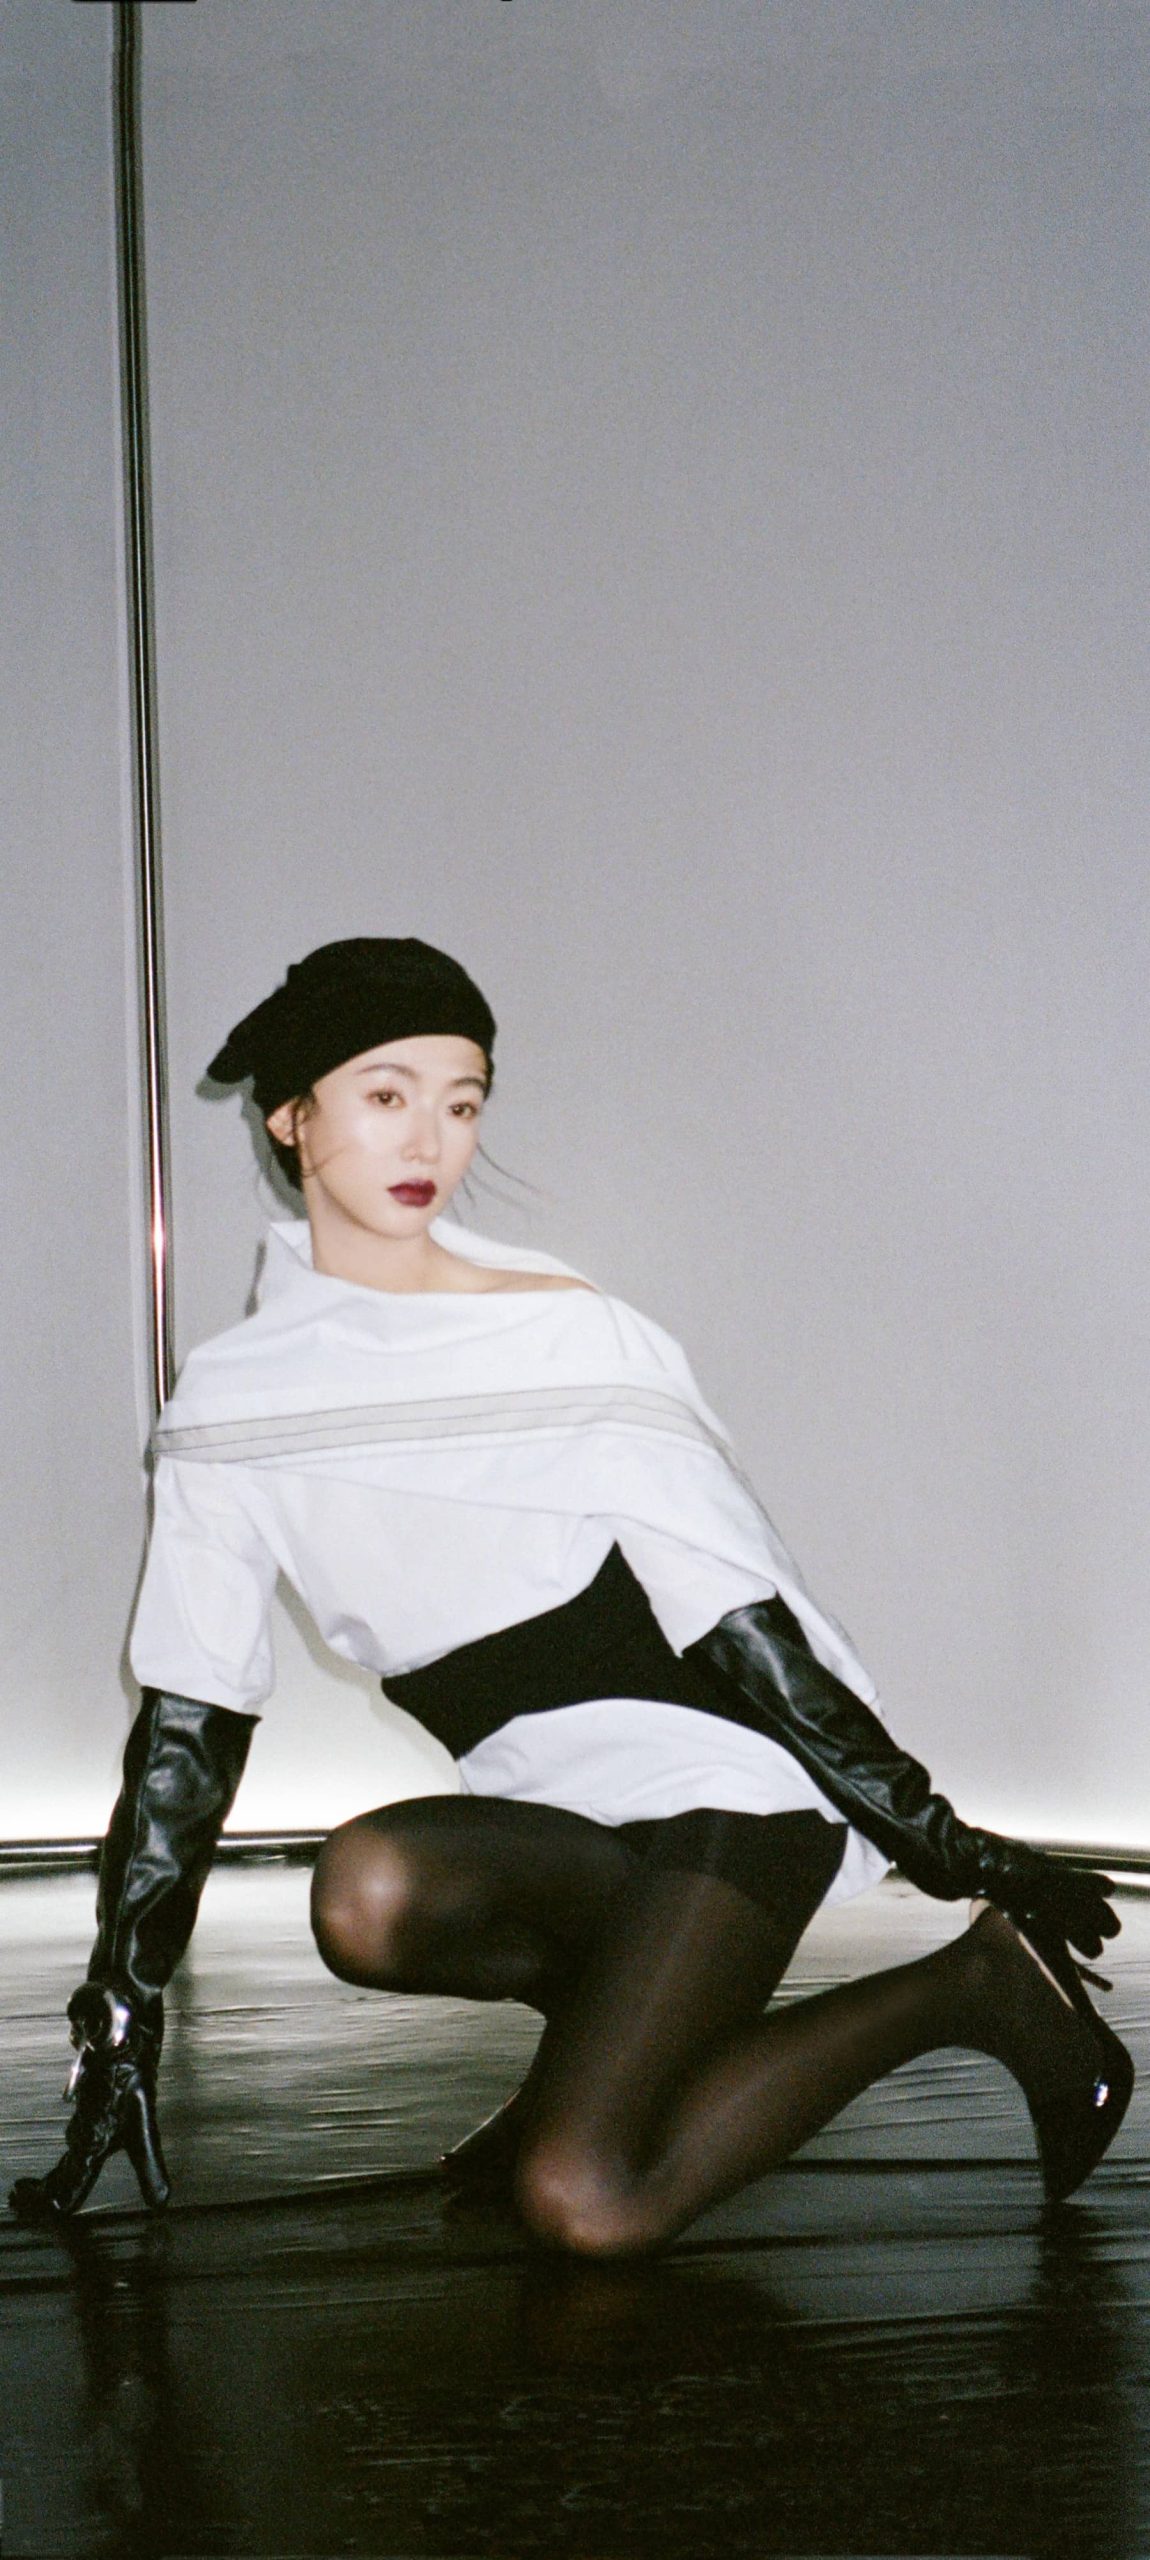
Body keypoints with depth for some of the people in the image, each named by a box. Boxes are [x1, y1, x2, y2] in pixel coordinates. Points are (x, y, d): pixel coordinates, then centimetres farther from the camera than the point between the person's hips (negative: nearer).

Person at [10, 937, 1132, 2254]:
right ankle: (619, 2005, 0)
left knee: (582, 2204, -25)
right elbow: (185, 1726, 7)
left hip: (711, 1770, -4)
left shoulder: (567, 1337, -7)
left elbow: (738, 1613, -6)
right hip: (543, 1818, 4)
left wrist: (950, 1848, -7)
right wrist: (118, 2037, 5)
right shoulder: (232, 1401, 5)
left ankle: (972, 1985, -4)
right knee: (369, 1895, -31)